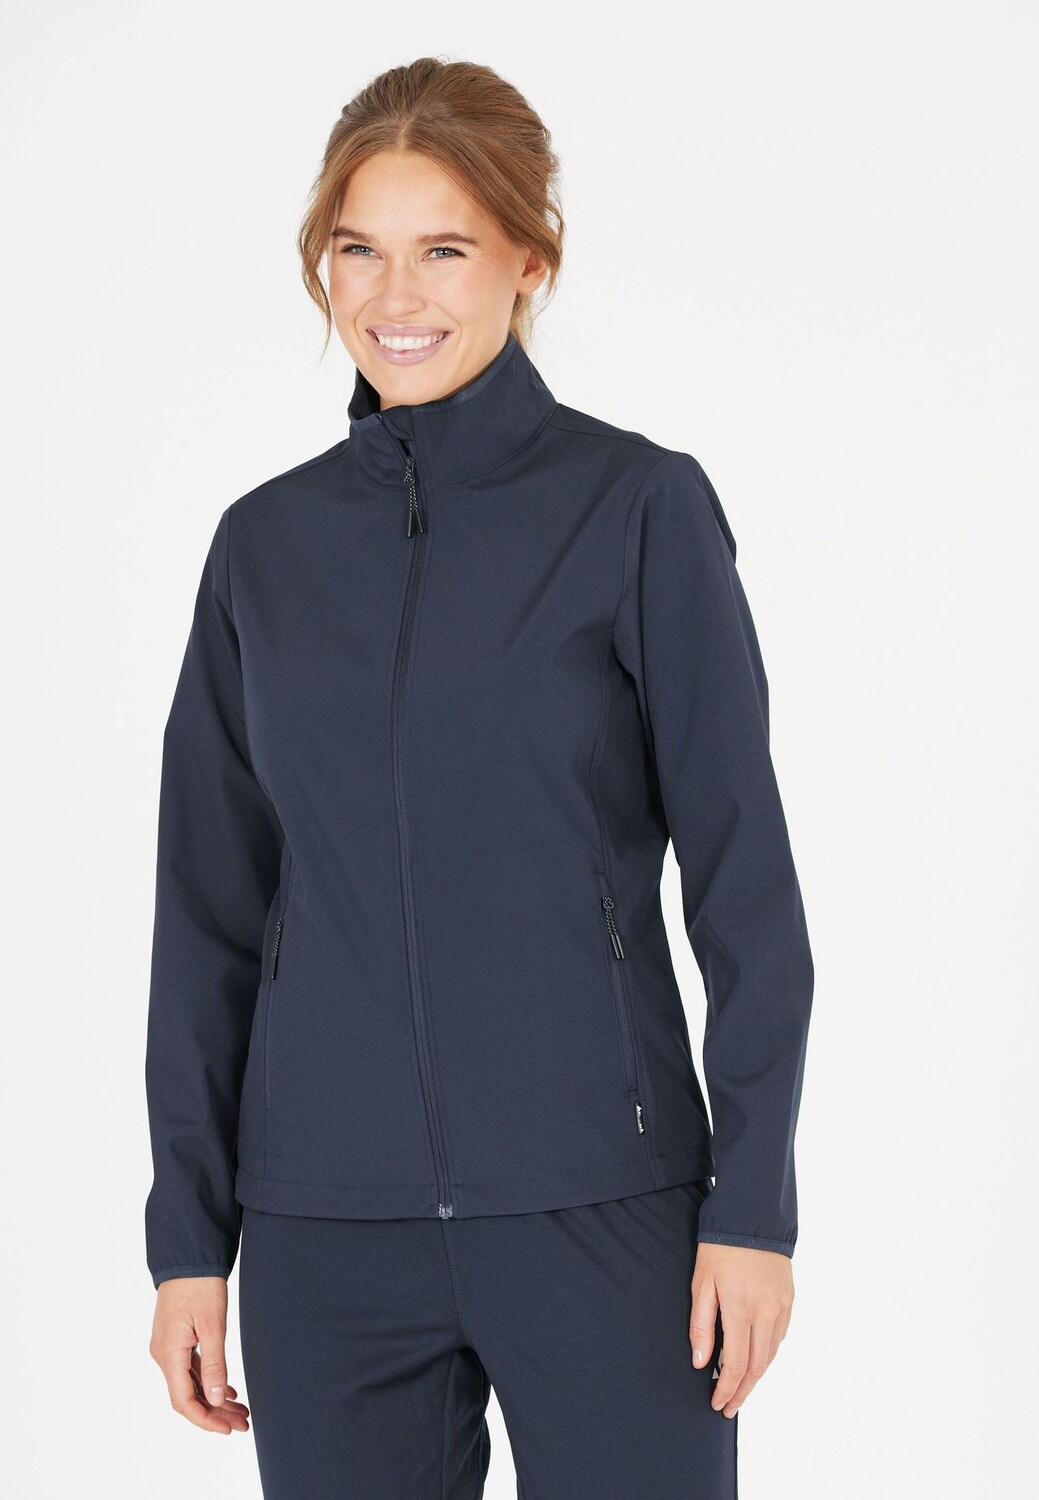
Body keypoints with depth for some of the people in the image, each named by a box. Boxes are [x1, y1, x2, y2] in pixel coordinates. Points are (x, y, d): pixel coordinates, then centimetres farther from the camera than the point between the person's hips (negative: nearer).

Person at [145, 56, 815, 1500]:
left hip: (601, 1208, -3)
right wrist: (189, 1234, 6)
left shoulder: (640, 508, -3)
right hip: (328, 1228, 3)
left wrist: (754, 1202, -8)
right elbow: (211, 911, 9)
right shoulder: (266, 542, 7)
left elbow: (745, 879, -3)